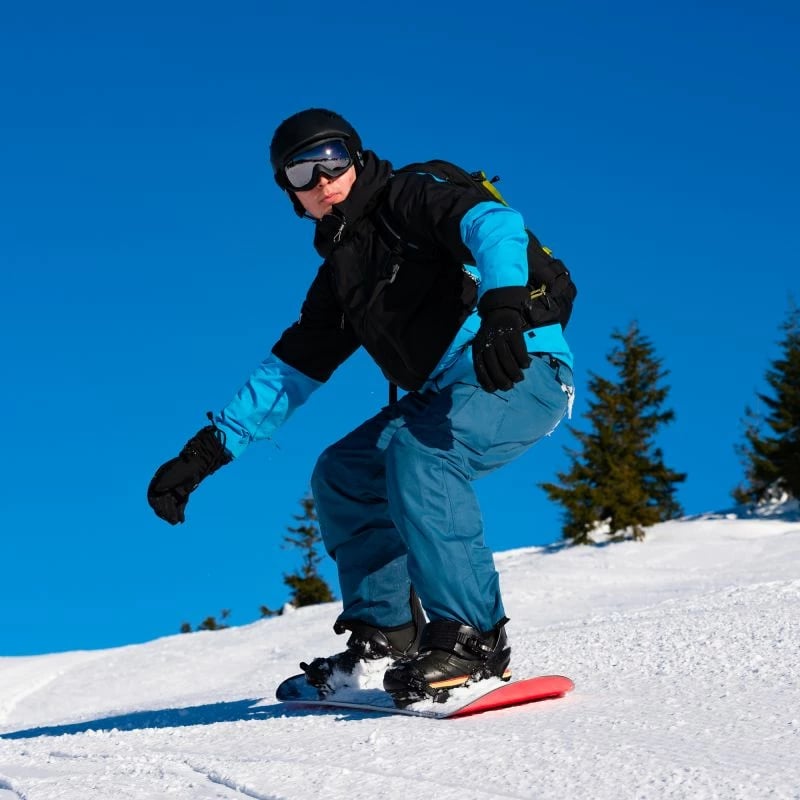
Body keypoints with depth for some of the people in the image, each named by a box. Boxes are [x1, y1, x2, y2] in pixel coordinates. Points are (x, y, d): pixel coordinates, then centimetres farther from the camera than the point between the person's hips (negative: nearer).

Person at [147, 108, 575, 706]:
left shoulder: (407, 198, -4)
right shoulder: (340, 278, 18)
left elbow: (495, 224, -23)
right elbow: (287, 373, 19)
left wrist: (501, 306, -43)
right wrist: (205, 452, 12)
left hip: (522, 367, -9)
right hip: (452, 389, 9)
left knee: (417, 453, -31)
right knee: (342, 476, 9)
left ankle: (472, 638, -28)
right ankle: (386, 634, 8)